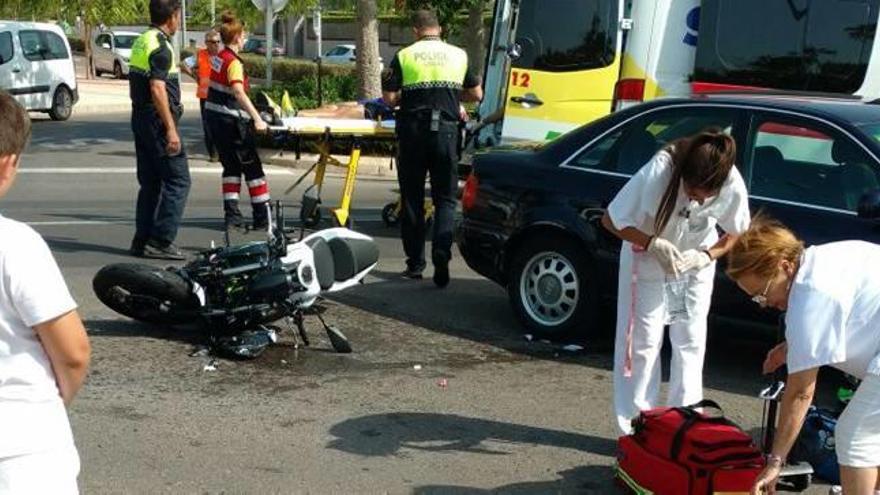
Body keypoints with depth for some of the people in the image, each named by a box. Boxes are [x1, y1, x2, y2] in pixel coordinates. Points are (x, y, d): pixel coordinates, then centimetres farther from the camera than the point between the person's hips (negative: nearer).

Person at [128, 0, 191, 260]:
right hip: (157, 120, -10)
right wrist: (171, 129, -23)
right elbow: (157, 89, -22)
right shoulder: (160, 46, -15)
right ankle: (160, 241, -6)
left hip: (140, 118, 10)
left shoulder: (141, 41, 14)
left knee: (150, 182, 14)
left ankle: (142, 240, 15)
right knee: (177, 181, -5)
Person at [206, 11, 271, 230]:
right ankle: (263, 216, 2)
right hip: (230, 122, -9)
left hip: (215, 119, 9)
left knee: (231, 166, 15)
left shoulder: (218, 58, 8)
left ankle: (231, 214, 12)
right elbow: (238, 92, -31)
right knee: (252, 167, 0)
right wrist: (257, 119, -39)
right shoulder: (233, 62, -18)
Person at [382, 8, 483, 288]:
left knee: (412, 198, 10)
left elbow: (389, 98, -1)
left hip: (412, 131, -1)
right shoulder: (459, 55, 8)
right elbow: (476, 94, 13)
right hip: (446, 131, 1)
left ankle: (415, 264, 14)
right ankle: (441, 256, -13)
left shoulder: (404, 56, 2)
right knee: (445, 198, 7)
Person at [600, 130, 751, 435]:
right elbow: (612, 221, -24)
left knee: (691, 342, 4)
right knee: (644, 341, -1)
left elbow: (736, 234, -8)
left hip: (695, 262, 2)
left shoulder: (732, 184, -28)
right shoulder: (660, 171, -35)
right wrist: (654, 244, -34)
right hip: (647, 257, -2)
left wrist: (706, 256, -25)